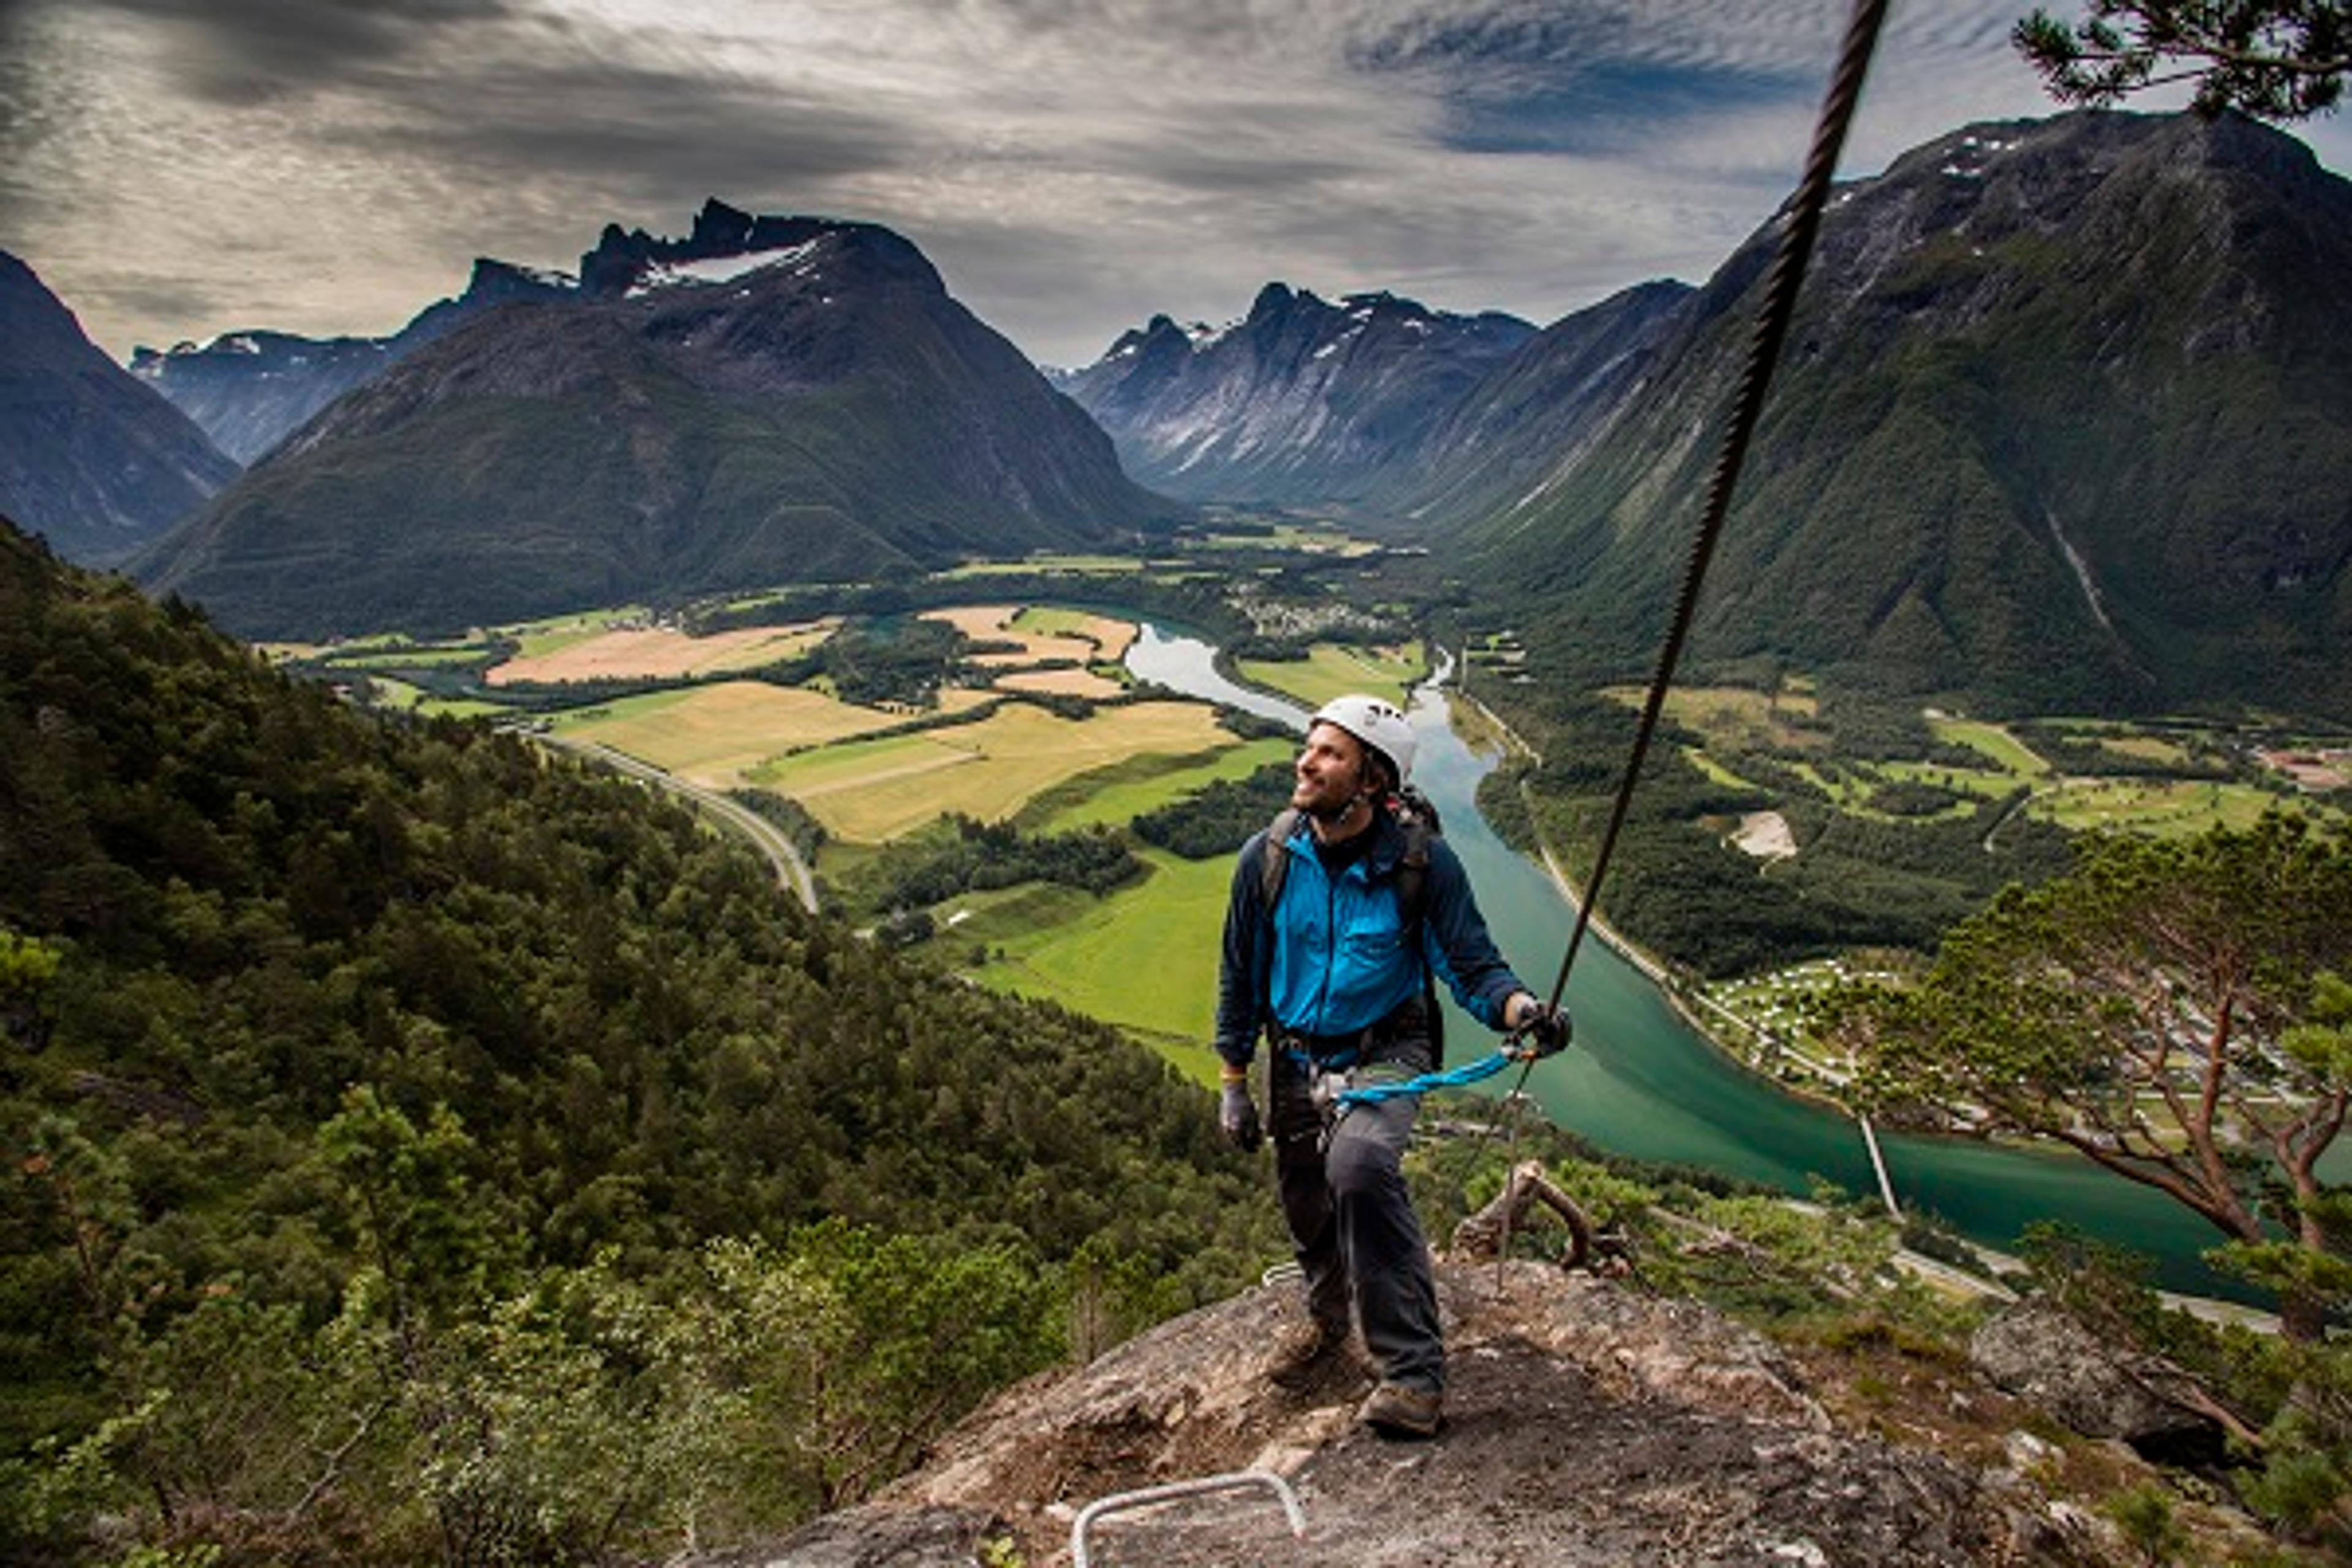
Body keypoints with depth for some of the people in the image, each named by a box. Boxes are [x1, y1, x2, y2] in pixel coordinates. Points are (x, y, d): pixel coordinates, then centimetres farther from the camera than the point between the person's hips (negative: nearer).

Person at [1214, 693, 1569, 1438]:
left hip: (1385, 1053, -4)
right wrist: (1234, 1084, 4)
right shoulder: (1267, 858, -11)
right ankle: (1328, 1320, 51)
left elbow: (1471, 962, -13)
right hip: (1296, 1057, 4)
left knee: (1361, 1167, -31)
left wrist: (1522, 1009, -36)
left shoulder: (1422, 862, -18)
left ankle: (1414, 1374, -18)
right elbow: (1241, 974, 1)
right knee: (1306, 1205, 17)